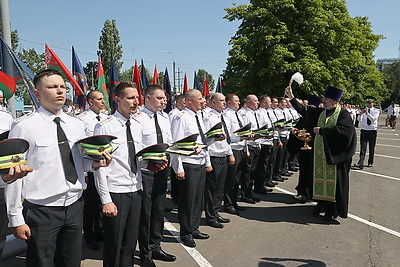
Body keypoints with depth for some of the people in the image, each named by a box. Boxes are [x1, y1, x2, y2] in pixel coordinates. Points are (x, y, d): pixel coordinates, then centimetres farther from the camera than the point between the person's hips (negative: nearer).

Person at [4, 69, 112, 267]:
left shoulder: (77, 125, 6)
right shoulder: (23, 128, -10)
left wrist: (94, 164, -6)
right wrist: (16, 219, -7)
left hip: (74, 206, 5)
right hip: (41, 211, -4)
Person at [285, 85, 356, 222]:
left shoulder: (343, 114, -6)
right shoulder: (321, 113, 10)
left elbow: (342, 130, -21)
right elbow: (304, 111, 14)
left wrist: (321, 130, -16)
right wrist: (291, 98, 8)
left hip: (334, 155, -5)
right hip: (320, 153, 5)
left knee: (333, 180, 0)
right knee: (320, 177, 9)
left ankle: (333, 210, 9)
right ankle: (322, 203, 23)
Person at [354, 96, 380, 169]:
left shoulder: (376, 111, 1)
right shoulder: (363, 110, 4)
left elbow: (373, 119, -17)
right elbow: (359, 119, -11)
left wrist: (367, 113, -30)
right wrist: (361, 114, -30)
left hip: (373, 131, 0)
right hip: (364, 130, 0)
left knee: (371, 148, 9)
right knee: (363, 148, -8)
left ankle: (370, 163, 21)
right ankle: (360, 164, -14)